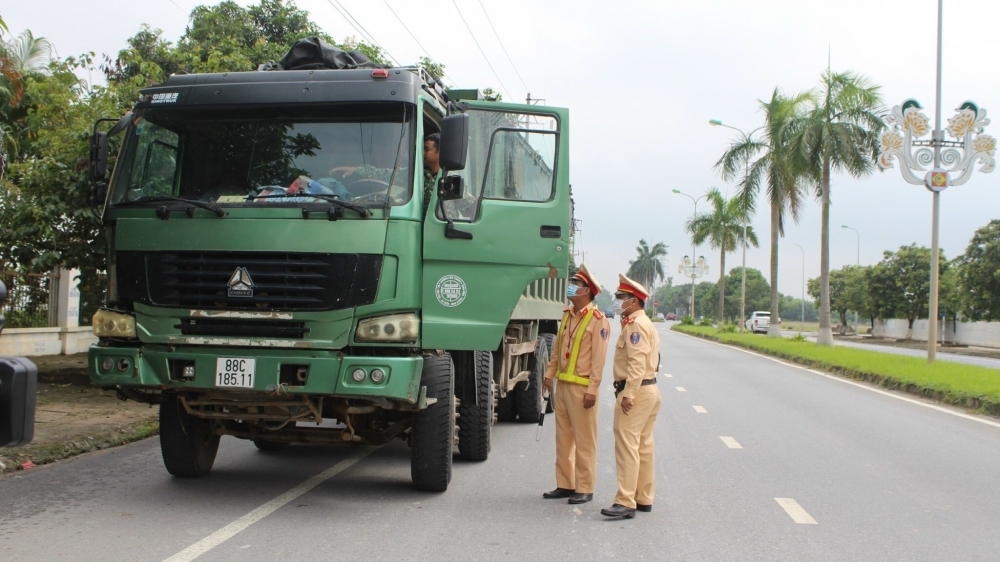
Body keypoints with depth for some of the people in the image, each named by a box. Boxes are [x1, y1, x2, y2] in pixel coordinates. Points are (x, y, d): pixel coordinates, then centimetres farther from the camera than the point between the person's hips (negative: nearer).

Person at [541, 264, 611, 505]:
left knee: (584, 440, -1)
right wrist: (550, 375, 14)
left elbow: (598, 359, -14)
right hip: (563, 385, 8)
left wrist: (592, 390, -17)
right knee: (563, 438, 12)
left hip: (581, 387, -8)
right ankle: (565, 484, 20)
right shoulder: (567, 315, 12)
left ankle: (585, 489, 6)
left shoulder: (597, 320, -11)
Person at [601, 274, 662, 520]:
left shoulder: (635, 324, -14)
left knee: (627, 446, -11)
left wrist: (628, 395, -26)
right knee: (643, 446, 13)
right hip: (650, 389, 11)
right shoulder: (645, 323, 18)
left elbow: (637, 363, -24)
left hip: (636, 391, -11)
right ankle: (644, 499, 19)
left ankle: (626, 502, -13)